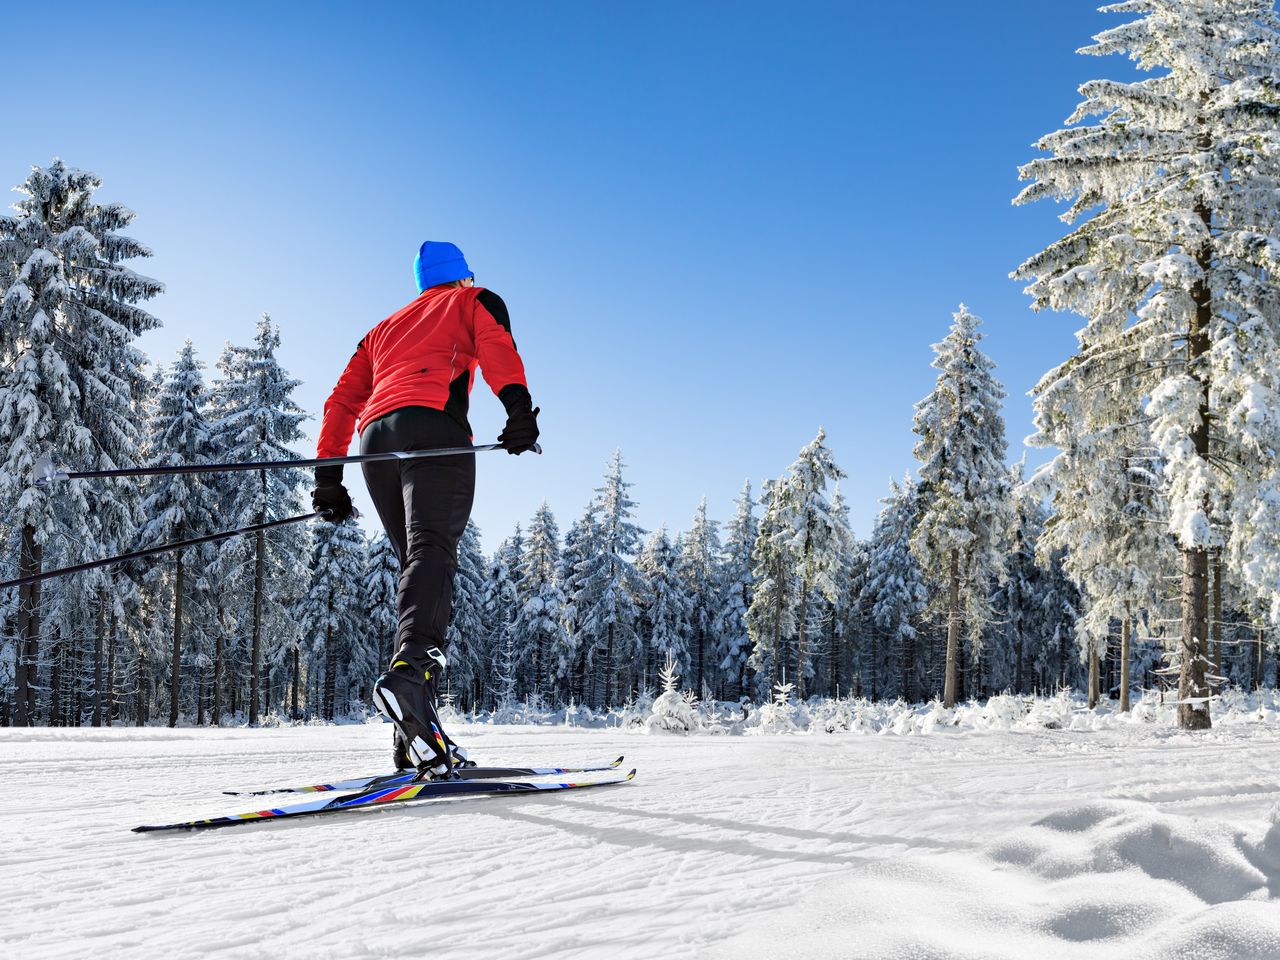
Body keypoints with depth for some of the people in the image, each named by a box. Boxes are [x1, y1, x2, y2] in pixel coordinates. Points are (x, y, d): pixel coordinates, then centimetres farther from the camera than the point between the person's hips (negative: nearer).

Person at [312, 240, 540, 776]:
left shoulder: (385, 328, 38)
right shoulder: (475, 302, 24)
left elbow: (341, 401, 28)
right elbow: (496, 348, -1)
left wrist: (328, 476, 23)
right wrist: (519, 406, -17)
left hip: (376, 439, 5)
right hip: (433, 425, -5)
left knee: (418, 564, 5)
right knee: (432, 552, -22)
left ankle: (417, 738, -8)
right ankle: (410, 669, -49)